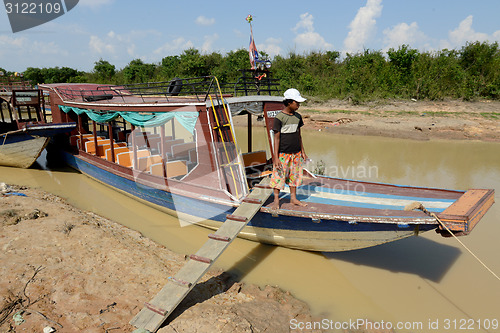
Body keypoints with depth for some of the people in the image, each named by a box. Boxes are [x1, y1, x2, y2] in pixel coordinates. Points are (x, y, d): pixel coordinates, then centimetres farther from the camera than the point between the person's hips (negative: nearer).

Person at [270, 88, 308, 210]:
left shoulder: (298, 117, 8)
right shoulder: (279, 117, -11)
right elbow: (277, 138, -11)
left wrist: (302, 152, 17)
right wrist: (275, 157, -14)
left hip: (296, 153, 6)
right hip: (283, 153, -6)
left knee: (294, 176, 14)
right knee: (279, 176, 1)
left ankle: (293, 198, 28)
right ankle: (276, 200, 15)